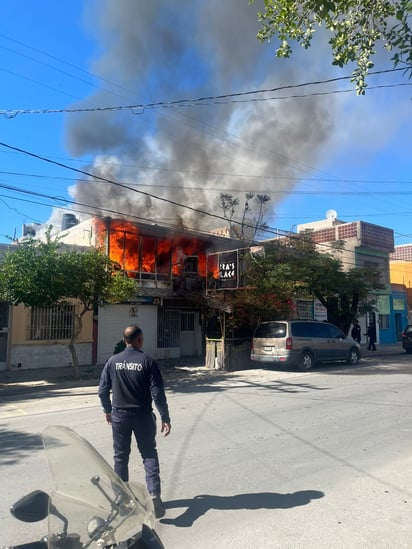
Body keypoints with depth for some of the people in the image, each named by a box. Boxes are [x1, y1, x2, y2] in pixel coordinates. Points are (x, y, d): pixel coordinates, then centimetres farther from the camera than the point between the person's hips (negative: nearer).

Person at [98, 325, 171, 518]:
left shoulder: (112, 361, -3)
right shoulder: (147, 362, -11)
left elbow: (103, 391, 2)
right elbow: (157, 393, -12)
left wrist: (108, 411, 17)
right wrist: (165, 418, -5)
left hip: (119, 416, 2)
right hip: (143, 416, -2)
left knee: (120, 457, 16)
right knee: (149, 455, 10)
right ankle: (154, 493, -3)